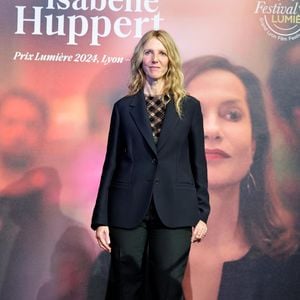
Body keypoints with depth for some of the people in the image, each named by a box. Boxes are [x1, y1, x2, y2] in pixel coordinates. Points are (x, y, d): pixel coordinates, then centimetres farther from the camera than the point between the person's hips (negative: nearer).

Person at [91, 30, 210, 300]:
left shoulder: (190, 106, 7)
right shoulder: (124, 107, 7)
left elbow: (198, 162, 7)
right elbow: (112, 163, 6)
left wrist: (202, 213, 3)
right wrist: (101, 218, 2)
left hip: (174, 212, 0)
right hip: (129, 211, 0)